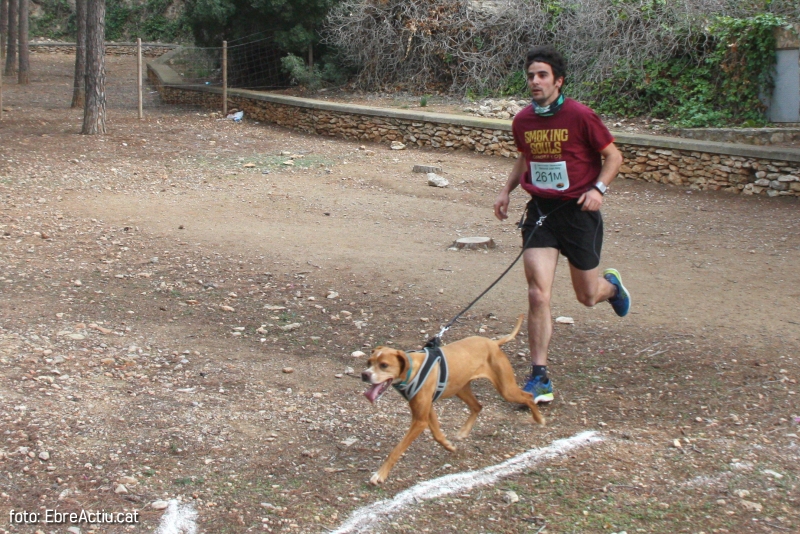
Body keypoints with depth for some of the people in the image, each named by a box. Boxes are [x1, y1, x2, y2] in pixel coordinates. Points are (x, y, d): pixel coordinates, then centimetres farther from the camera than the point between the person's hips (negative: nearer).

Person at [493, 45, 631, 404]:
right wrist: (507, 190, 7)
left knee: (587, 297, 10)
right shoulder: (522, 121, 2)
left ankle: (611, 285, 49)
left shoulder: (580, 116, -12)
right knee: (538, 294, -10)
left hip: (578, 211, -3)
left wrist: (598, 189, -19)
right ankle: (540, 378, -3)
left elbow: (613, 156, -3)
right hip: (540, 212, 3)